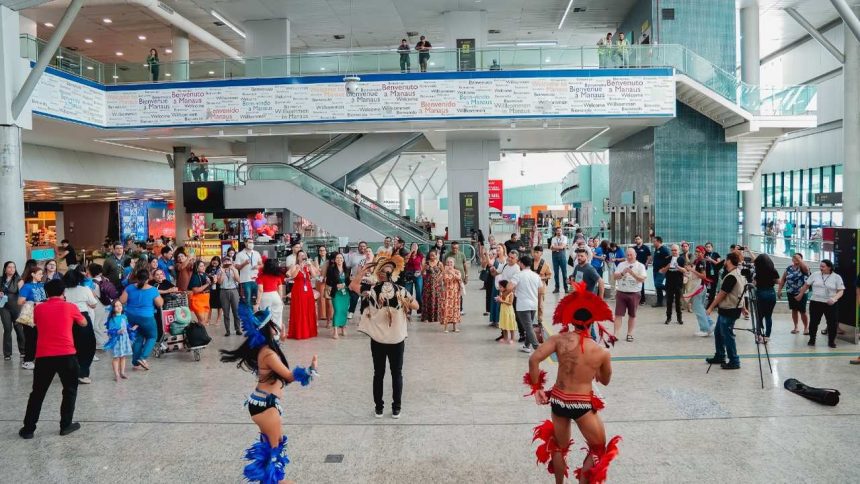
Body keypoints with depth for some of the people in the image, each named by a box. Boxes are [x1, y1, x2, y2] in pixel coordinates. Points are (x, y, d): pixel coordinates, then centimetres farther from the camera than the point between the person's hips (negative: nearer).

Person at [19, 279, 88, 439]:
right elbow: (84, 323, 18)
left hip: (43, 356, 2)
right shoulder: (70, 307, 2)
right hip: (66, 355, -2)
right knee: (70, 390, 14)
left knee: (37, 393, 14)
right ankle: (66, 425, 16)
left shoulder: (38, 309, 8)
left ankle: (28, 429, 17)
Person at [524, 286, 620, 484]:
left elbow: (533, 360, -19)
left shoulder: (559, 339, -9)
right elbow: (605, 381, 8)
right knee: (598, 449, 21)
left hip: (558, 399, 3)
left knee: (559, 447, 26)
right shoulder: (602, 352, -10)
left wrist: (536, 388, -6)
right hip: (582, 405, -3)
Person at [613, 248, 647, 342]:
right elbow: (614, 277, 3)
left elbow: (642, 279, -10)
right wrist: (623, 273, -14)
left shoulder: (640, 266, -1)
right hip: (621, 292, 2)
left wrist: (632, 273, -22)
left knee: (632, 315, 9)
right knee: (618, 314, -1)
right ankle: (615, 334, 0)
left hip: (634, 293, -1)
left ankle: (629, 334, 20)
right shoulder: (621, 265, 6)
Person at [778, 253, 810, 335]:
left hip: (801, 293, -4)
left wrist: (799, 259, -29)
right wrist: (779, 290, 5)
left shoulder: (803, 268, -7)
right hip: (790, 293, 4)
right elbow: (783, 279, 10)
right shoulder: (789, 268, 6)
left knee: (802, 311, -1)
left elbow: (806, 268, -33)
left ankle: (806, 328, 14)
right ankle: (795, 327, 22)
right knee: (794, 310, 12)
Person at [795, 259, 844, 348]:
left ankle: (831, 341, 17)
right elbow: (806, 285, 12)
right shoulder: (815, 275, 1)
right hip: (815, 302, 1)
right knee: (813, 322, 5)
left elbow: (841, 291, -6)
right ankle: (812, 339, 20)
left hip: (830, 304, -1)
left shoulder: (837, 277, -3)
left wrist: (834, 298, -23)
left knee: (832, 323, 1)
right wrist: (800, 295, 18)